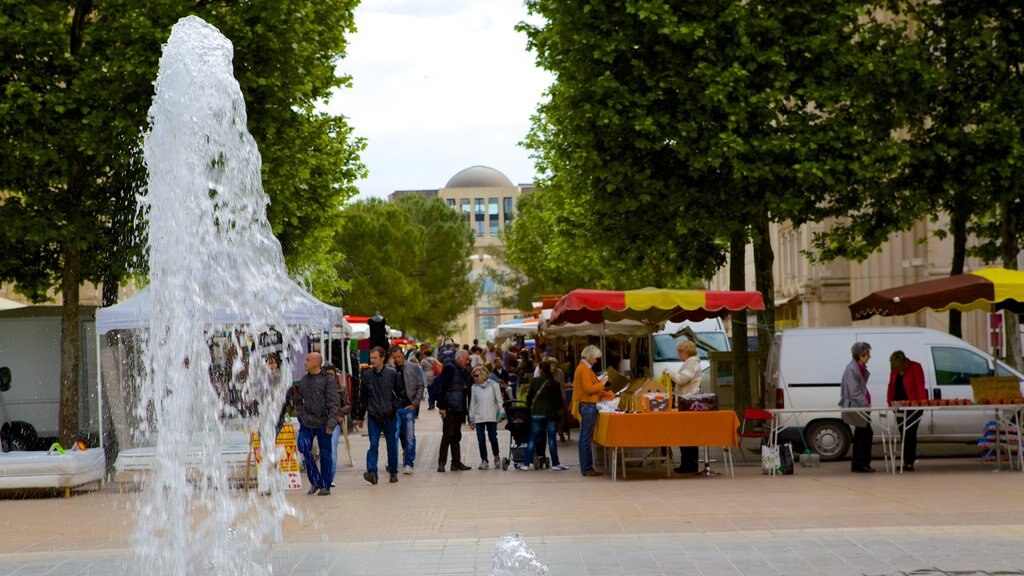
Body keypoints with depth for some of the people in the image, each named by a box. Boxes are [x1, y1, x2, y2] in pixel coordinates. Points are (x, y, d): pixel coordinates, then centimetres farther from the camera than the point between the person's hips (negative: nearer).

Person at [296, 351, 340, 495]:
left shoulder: (328, 380, -6)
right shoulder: (304, 380, 11)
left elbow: (333, 403, -10)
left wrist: (331, 422, -17)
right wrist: (300, 416, 8)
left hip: (323, 423, -5)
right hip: (306, 423, 5)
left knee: (325, 454, 3)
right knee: (303, 448, -8)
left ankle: (325, 485, 13)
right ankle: (315, 481, 6)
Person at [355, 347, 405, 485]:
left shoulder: (392, 373, -4)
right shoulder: (367, 375, 3)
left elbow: (402, 393, 6)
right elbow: (363, 396, 12)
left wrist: (395, 406, -5)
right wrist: (360, 416, 14)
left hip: (390, 416, -1)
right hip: (373, 416, 1)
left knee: (392, 446, 8)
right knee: (373, 445, -11)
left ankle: (393, 472, 22)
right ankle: (372, 472, -20)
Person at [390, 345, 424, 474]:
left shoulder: (414, 368, 3)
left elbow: (420, 387, 5)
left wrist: (415, 404, -1)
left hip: (409, 407, 0)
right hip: (394, 408, 0)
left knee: (410, 437, 0)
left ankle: (409, 463, 7)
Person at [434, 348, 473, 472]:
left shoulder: (464, 371, 18)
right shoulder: (449, 369, -8)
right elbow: (441, 388, -14)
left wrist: (465, 410, 15)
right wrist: (441, 406, -19)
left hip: (459, 410, 8)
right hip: (449, 409, -8)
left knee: (456, 436, 11)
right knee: (447, 435, -8)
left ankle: (456, 462, 15)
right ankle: (441, 463, -5)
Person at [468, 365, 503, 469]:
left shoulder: (493, 385, -1)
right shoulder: (474, 387, 5)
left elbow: (499, 400, 1)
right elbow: (472, 403, 9)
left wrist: (501, 413, -5)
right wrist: (471, 418, 8)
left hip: (491, 417, -2)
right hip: (479, 417, 2)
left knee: (493, 437, -2)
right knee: (481, 440, -1)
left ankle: (496, 456, 23)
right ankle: (484, 461, 7)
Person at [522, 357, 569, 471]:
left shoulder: (535, 381, -4)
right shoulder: (556, 383, -3)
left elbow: (529, 396, 3)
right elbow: (560, 400, 1)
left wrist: (528, 406, 21)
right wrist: (558, 409, 19)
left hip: (536, 413, 0)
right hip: (551, 414, 0)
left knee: (532, 439, 4)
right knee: (552, 439, 5)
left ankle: (526, 464, 4)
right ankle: (555, 463, 6)